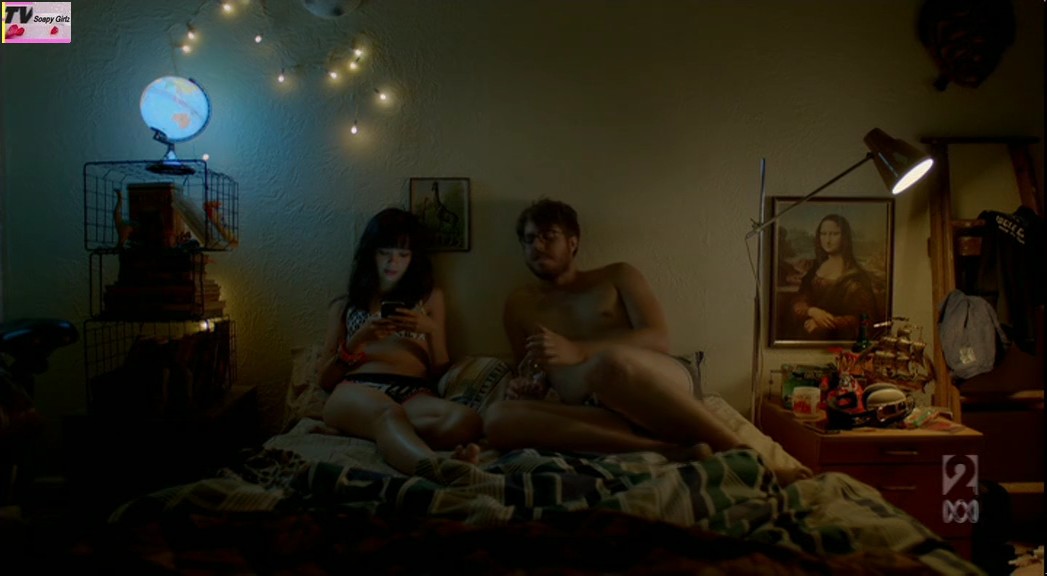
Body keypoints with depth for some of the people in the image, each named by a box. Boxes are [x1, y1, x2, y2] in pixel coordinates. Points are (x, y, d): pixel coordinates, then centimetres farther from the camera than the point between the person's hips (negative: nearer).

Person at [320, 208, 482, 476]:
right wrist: (357, 340, -1)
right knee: (388, 414, -43)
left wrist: (432, 329, -2)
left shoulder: (430, 297, 26)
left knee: (466, 421, -37)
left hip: (413, 396, 1)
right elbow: (326, 380, 17)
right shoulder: (344, 305, 26)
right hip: (355, 391, -1)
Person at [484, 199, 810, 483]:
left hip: (657, 388, -2)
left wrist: (578, 352, -15)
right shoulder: (520, 305, 22)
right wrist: (528, 386, 0)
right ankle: (667, 450, -38)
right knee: (497, 419, -30)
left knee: (611, 363, -41)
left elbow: (658, 338, -1)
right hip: (597, 414, 3)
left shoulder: (617, 277, 14)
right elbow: (533, 373, 27)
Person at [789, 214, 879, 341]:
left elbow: (864, 318, -5)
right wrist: (812, 311, -14)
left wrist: (826, 323, -14)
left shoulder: (856, 276, -3)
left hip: (838, 341, -4)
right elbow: (797, 305, 7)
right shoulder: (813, 270, 11)